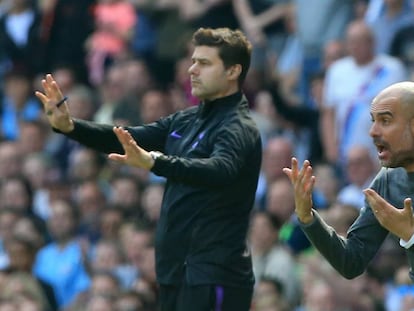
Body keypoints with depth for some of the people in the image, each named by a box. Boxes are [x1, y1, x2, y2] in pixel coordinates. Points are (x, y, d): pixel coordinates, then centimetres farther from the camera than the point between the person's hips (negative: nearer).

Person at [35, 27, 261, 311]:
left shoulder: (238, 128, -13)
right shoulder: (186, 121, 14)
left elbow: (220, 170, -33)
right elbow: (128, 139, 13)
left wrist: (154, 162, -47)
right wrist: (69, 126, -3)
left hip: (213, 279, -9)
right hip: (177, 271, 9)